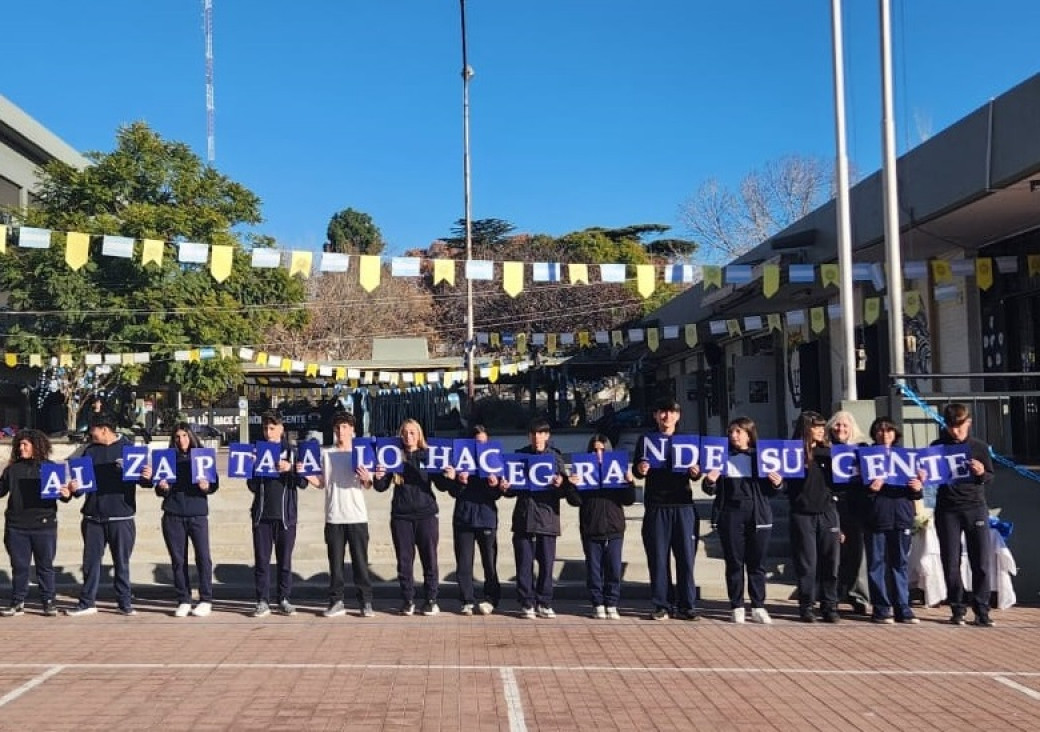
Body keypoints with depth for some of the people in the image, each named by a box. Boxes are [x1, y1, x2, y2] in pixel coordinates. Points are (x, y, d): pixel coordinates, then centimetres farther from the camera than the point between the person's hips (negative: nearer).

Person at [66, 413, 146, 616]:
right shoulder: (90, 451, 9)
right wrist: (75, 488, -11)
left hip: (120, 516, -3)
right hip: (93, 516, 3)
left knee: (122, 562, 5)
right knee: (91, 560, 8)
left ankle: (125, 602, 13)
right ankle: (87, 602, 17)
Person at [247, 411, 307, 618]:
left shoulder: (292, 452, 5)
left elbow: (303, 483, 0)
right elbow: (252, 486, 7)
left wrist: (290, 469, -16)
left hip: (285, 515, -1)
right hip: (262, 515, 1)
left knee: (285, 560, 5)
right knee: (261, 560, 1)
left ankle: (284, 600, 14)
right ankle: (263, 601, 7)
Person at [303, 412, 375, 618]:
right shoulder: (326, 454, 8)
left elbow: (367, 486, 2)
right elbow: (322, 483, 9)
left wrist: (366, 479, -20)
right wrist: (307, 475, -9)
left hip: (357, 516, -2)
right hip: (333, 516, 2)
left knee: (360, 560, 0)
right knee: (335, 561, 5)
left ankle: (365, 602, 5)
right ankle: (336, 602, 11)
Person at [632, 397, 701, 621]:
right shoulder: (646, 440, 10)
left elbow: (695, 472, 12)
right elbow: (636, 470, 6)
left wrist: (696, 472, -12)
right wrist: (640, 470, -18)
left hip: (683, 505, 1)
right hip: (656, 506, -1)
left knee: (686, 557, -1)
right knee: (658, 558, 0)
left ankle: (686, 606, 5)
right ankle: (662, 605, 8)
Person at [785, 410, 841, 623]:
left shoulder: (827, 452, 11)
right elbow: (787, 484, -4)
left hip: (827, 512, 3)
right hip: (802, 514, -3)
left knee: (830, 562, 4)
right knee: (806, 564, 0)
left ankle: (830, 606, 11)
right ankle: (806, 607, 8)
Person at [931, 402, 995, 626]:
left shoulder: (979, 447, 4)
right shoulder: (937, 446, 4)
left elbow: (990, 478, 9)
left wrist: (982, 473, -13)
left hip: (975, 507, 0)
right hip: (947, 509, 0)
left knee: (980, 562, -1)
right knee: (951, 563, 2)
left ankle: (982, 610, 6)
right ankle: (957, 610, 11)